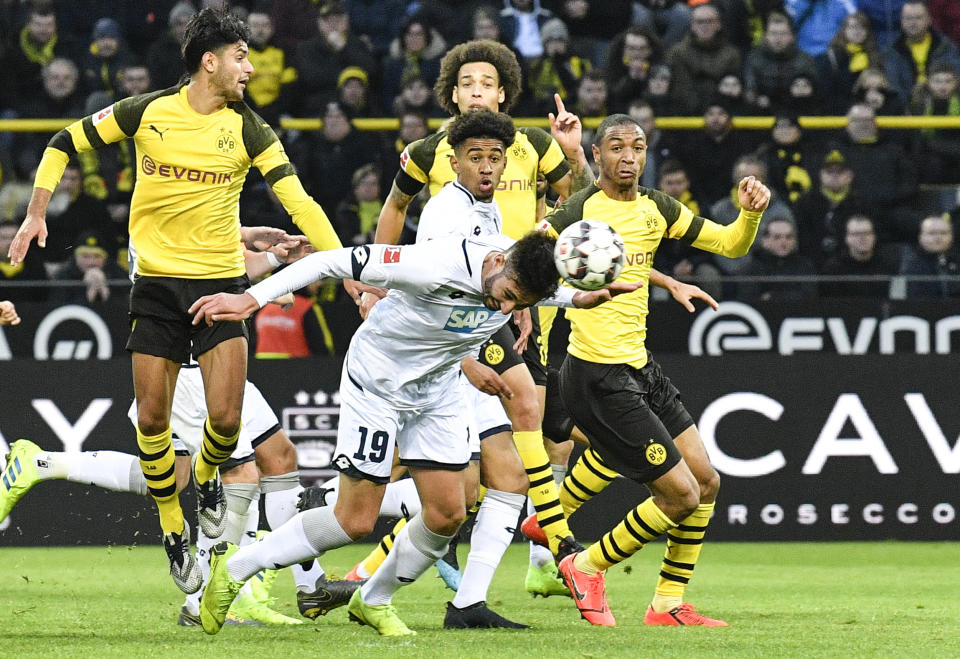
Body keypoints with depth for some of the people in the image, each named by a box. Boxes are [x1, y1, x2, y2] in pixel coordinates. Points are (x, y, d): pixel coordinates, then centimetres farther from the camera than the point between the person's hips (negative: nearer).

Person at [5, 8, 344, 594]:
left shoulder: (249, 131, -2)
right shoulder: (147, 112, -2)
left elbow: (299, 202, -7)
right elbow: (65, 144, 10)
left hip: (221, 282, 0)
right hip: (157, 282, 0)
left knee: (225, 418, -12)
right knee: (152, 419, -5)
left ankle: (209, 479, 24)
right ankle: (174, 532, 16)